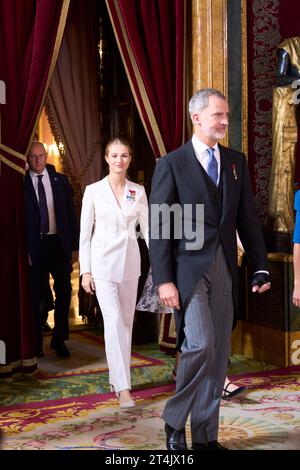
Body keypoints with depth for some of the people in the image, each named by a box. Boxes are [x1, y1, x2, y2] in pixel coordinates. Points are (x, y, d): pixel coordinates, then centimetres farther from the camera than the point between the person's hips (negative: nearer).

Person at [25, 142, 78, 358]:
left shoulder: (60, 180, 5)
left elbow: (71, 214, 6)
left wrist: (74, 246, 2)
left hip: (59, 243, 2)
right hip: (33, 245, -2)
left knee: (64, 291, 4)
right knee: (35, 294, 7)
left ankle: (59, 340, 18)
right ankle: (36, 341, 21)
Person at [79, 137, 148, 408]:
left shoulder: (138, 191, 5)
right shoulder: (94, 191, -2)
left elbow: (147, 228, 5)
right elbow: (85, 233, 0)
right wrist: (85, 271, -4)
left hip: (130, 263, 4)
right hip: (104, 263, -3)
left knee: (126, 322, 9)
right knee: (114, 321, -13)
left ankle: (117, 377, 23)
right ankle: (123, 387, -13)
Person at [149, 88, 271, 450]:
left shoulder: (236, 162, 12)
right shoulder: (171, 164, -3)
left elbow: (248, 218, 12)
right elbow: (159, 226, -6)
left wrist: (260, 267, 7)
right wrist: (163, 280, -13)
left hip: (224, 270, 5)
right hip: (189, 269, -5)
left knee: (218, 354, 7)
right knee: (200, 345, -16)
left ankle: (206, 436, 19)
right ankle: (174, 421, 7)